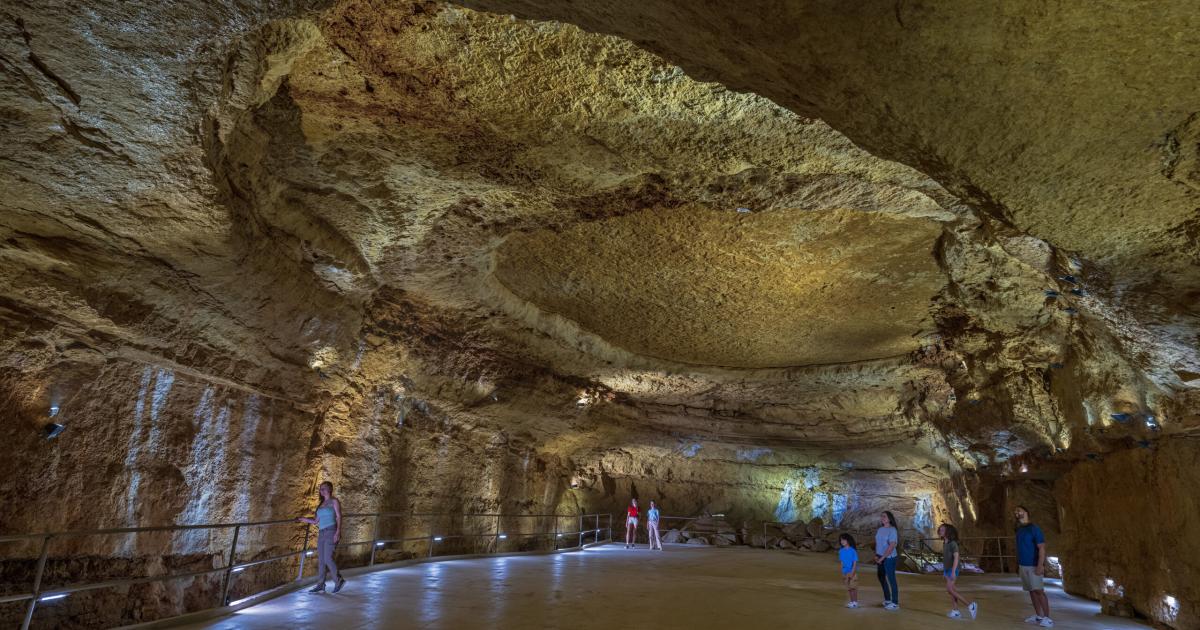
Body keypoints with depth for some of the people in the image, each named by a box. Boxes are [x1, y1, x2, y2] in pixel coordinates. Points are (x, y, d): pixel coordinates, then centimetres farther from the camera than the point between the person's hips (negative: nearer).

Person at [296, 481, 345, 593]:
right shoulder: (321, 504, 17)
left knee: (328, 558, -11)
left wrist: (338, 532, -20)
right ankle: (320, 585, 10)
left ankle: (339, 580, 5)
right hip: (321, 533, 7)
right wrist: (302, 519, 18)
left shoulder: (334, 501, -2)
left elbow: (339, 517, -10)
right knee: (321, 559, 5)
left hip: (331, 532, -7)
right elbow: (316, 521, 20)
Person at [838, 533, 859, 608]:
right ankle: (851, 601, 23)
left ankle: (855, 602, 10)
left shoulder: (852, 550, -13)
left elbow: (855, 563, -11)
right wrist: (842, 574, 9)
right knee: (848, 588, 12)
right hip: (845, 572, 5)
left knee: (853, 587, -1)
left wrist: (852, 573, -16)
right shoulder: (841, 551, 3)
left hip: (853, 572, -5)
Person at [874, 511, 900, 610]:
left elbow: (891, 546, -19)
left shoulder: (892, 530, -14)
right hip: (880, 558, 8)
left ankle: (895, 603, 7)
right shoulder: (880, 530, 8)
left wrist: (882, 558, -16)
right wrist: (876, 555, 0)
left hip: (889, 558, -8)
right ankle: (887, 599, 33)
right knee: (881, 578, 17)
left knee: (891, 579, -2)